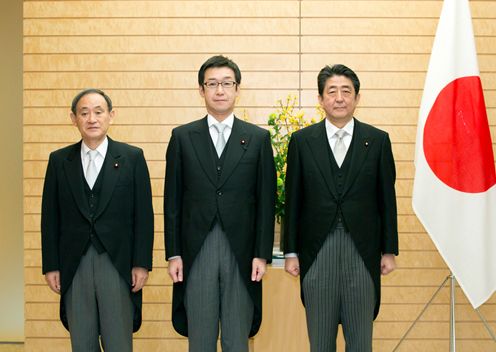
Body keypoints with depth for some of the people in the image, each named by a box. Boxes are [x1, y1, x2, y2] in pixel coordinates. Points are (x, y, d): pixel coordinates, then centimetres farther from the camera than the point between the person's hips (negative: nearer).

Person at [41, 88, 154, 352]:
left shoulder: (132, 157, 1)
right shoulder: (59, 160, 7)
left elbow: (143, 214, 0)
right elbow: (50, 216, 7)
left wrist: (142, 263, -5)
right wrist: (51, 266, 2)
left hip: (118, 263, -2)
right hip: (74, 265, 2)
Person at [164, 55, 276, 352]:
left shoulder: (258, 138, 5)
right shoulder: (183, 137, 5)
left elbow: (266, 201, 2)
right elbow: (173, 201, 4)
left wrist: (262, 254, -3)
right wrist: (173, 253, -1)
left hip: (242, 253, 0)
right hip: (196, 252, 0)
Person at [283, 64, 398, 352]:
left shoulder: (378, 140, 2)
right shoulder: (302, 141, 2)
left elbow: (387, 199, 4)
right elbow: (293, 201, 3)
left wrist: (389, 251, 3)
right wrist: (291, 252, 2)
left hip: (363, 252, 0)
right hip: (317, 251, 0)